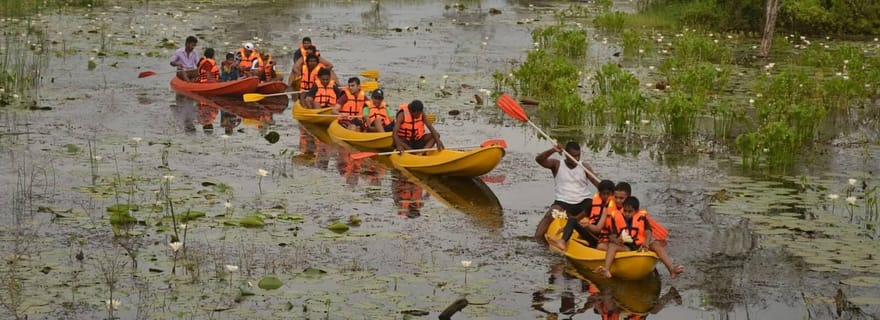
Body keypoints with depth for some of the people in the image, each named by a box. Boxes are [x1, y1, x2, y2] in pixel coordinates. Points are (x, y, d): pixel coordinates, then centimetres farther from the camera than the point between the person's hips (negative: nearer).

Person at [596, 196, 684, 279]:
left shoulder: (642, 217, 5)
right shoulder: (617, 218, 5)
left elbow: (648, 232, -8)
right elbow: (611, 236, -1)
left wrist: (646, 243, -31)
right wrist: (616, 240, -27)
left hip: (641, 246, 0)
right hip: (625, 247, 0)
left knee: (656, 244, -25)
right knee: (611, 245, -28)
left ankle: (672, 270, -37)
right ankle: (606, 270, -52)